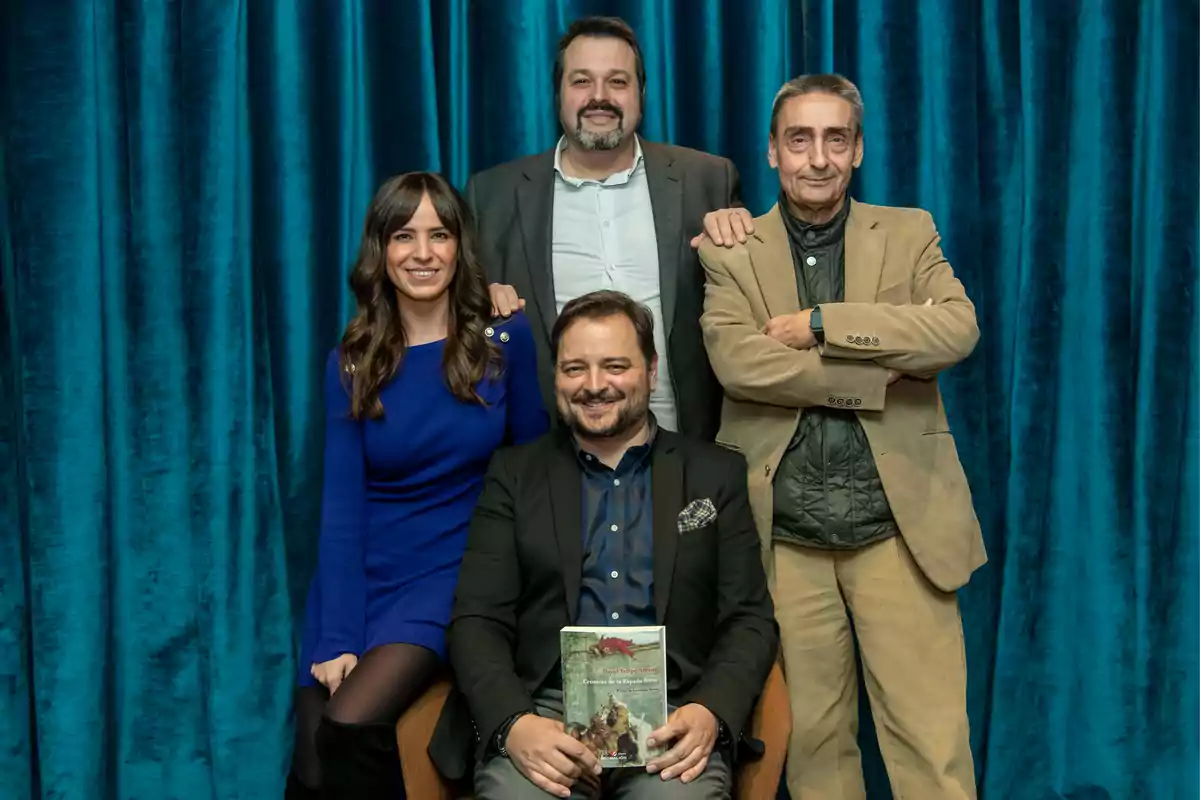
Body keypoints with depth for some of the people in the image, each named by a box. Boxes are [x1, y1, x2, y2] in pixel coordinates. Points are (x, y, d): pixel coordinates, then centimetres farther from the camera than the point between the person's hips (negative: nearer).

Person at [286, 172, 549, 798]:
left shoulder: (507, 340, -2)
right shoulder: (351, 364, 1)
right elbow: (340, 507, -4)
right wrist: (338, 640, -13)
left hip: (455, 573, -2)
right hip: (361, 578, 2)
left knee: (347, 732, -25)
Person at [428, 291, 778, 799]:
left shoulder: (715, 474, 13)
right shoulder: (514, 473, 13)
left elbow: (750, 620, 8)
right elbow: (477, 620, 5)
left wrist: (711, 713, -13)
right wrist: (512, 723, -15)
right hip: (543, 709, 0)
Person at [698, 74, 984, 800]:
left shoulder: (908, 234, 9)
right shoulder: (731, 253, 5)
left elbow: (958, 329, -9)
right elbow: (736, 361, -12)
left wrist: (824, 324, -13)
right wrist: (879, 372, -13)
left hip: (898, 527, 0)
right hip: (784, 536, 0)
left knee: (933, 741, -1)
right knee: (812, 738, 9)